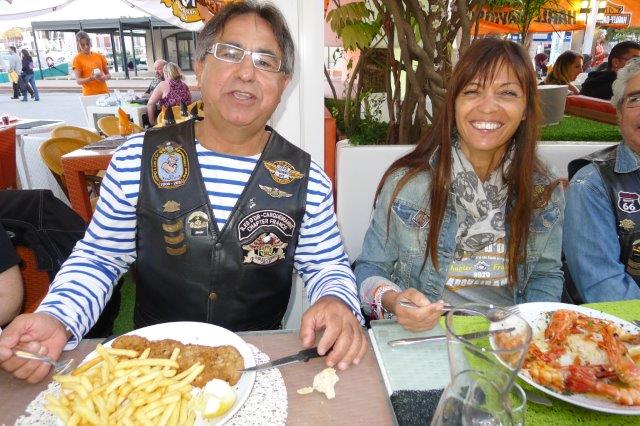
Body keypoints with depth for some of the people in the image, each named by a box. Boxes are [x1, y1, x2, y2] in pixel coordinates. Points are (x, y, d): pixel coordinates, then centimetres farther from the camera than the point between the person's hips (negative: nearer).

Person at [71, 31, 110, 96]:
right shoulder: (77, 59, 1)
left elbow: (108, 74, 15)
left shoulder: (99, 56, 9)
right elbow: (78, 81, -5)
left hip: (104, 92, 3)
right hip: (90, 95, -3)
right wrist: (91, 78, -23)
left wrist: (105, 77, -8)